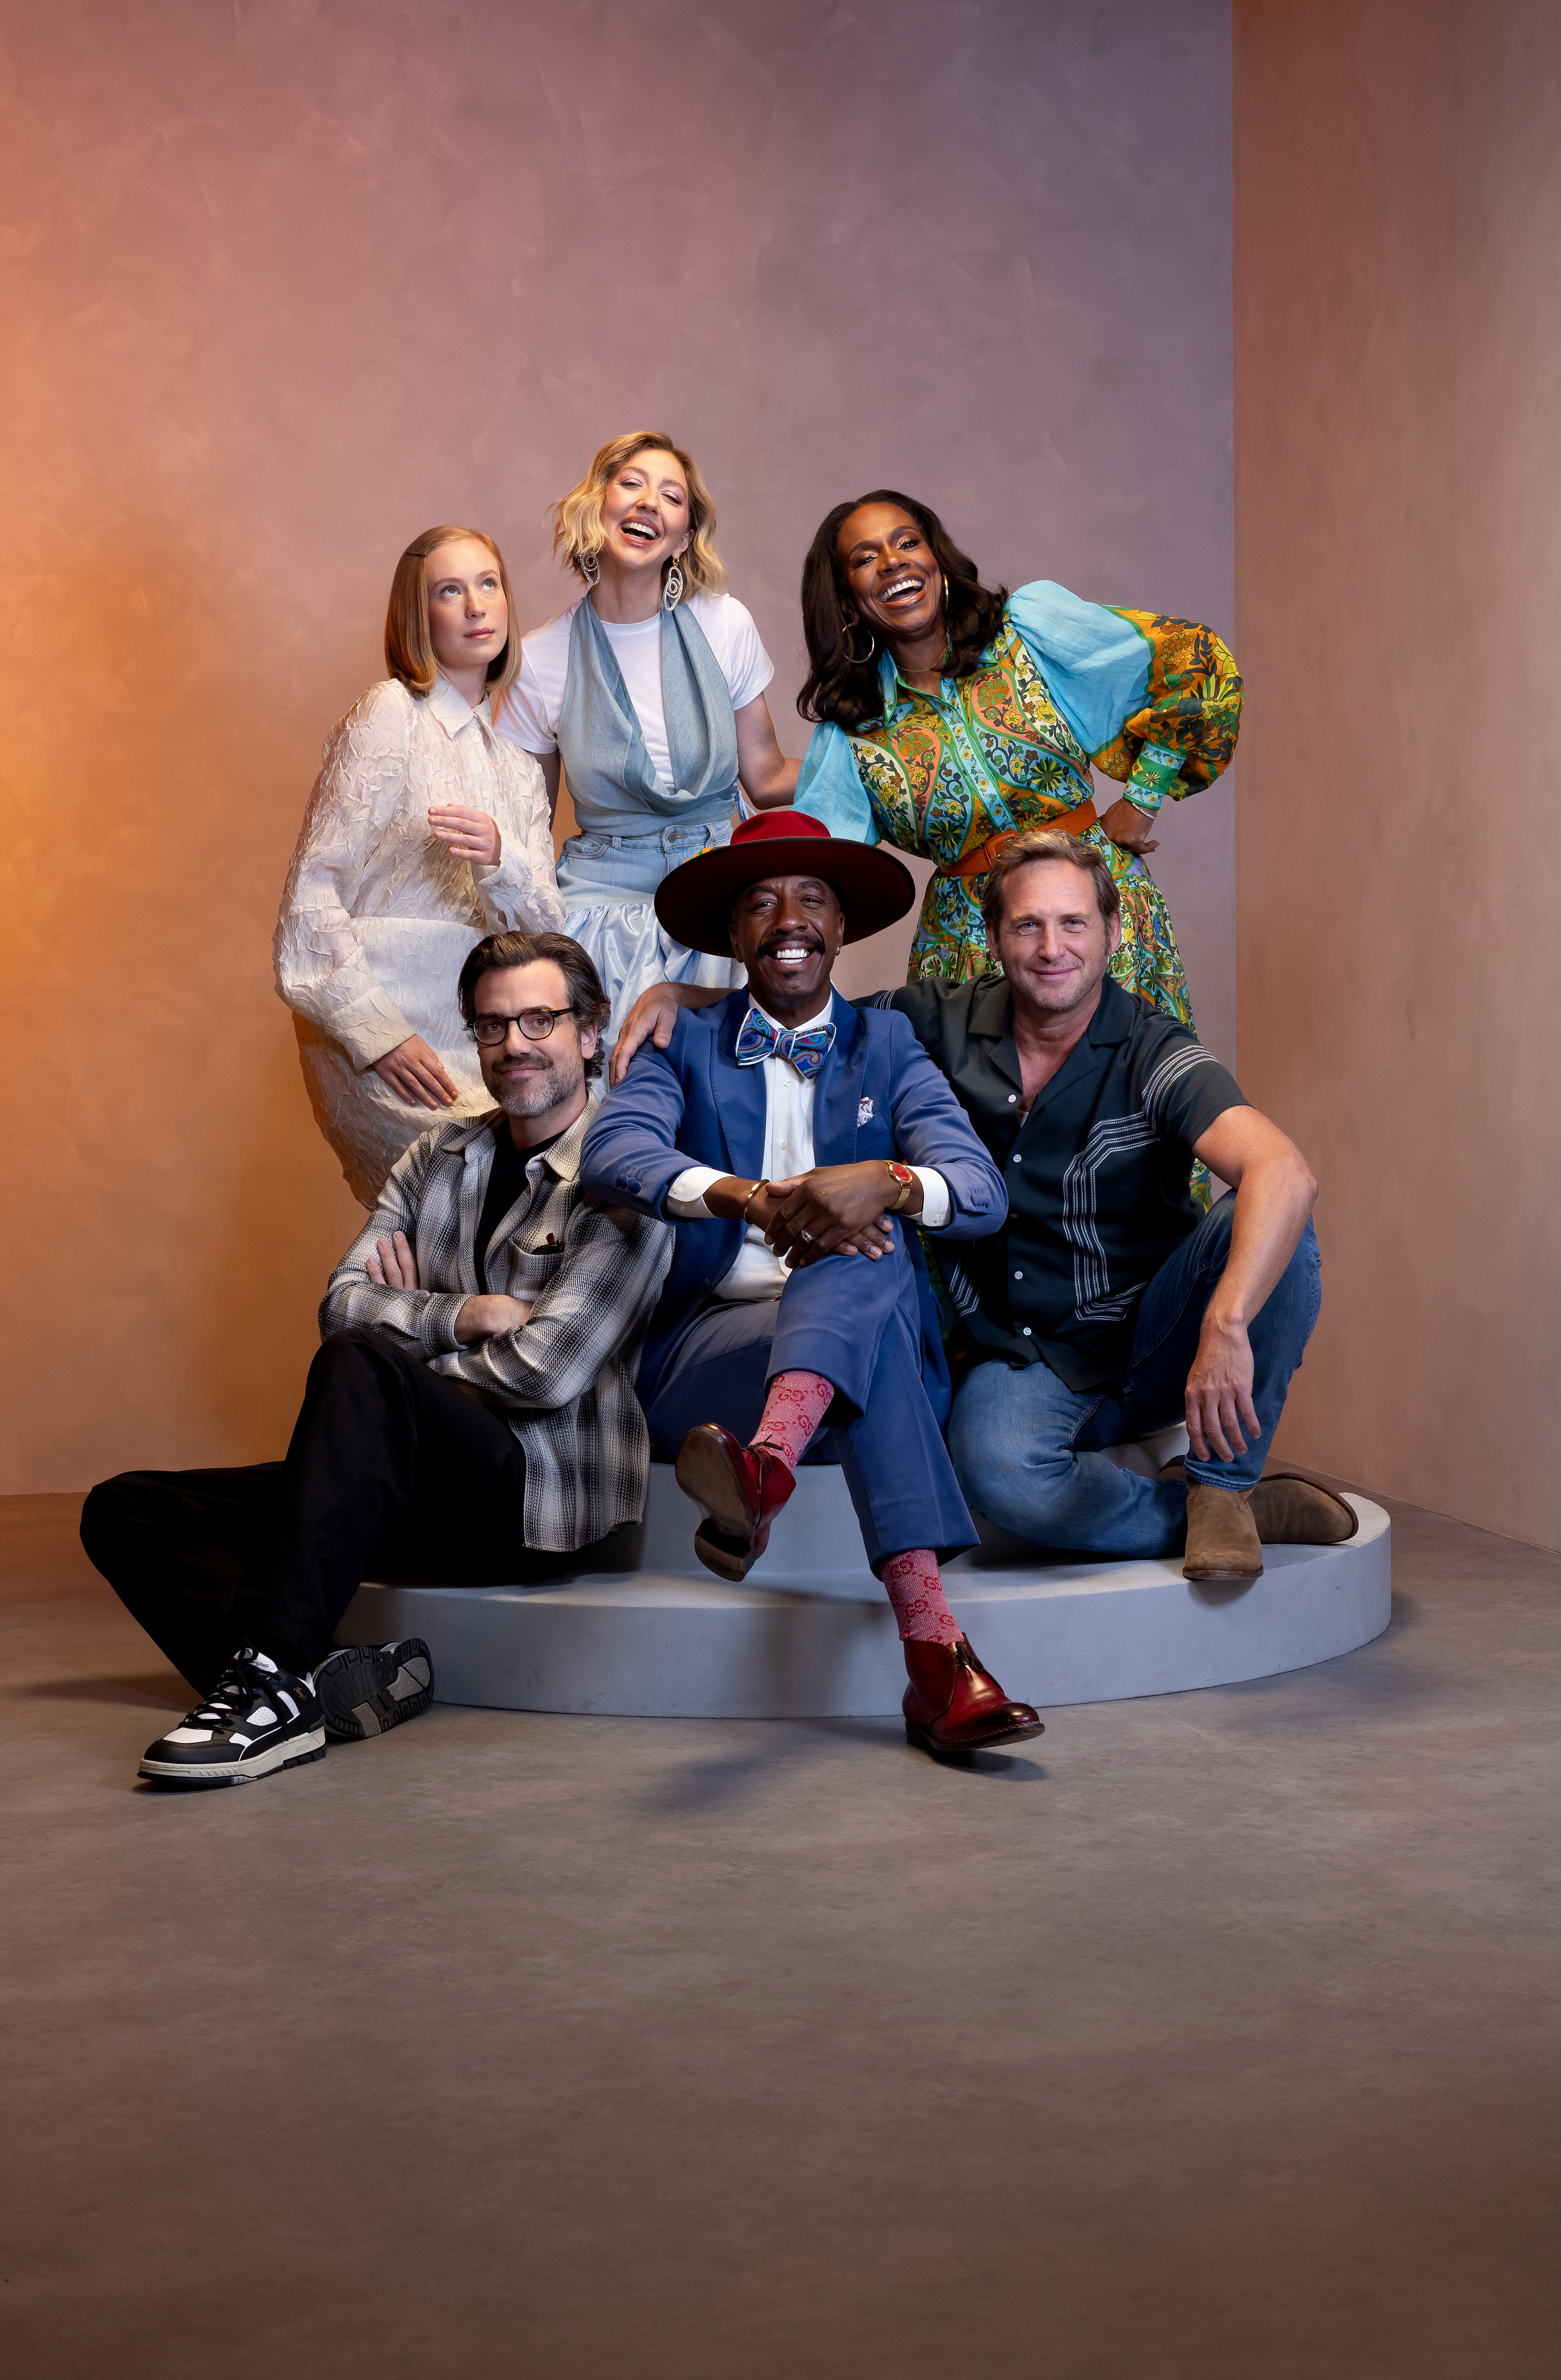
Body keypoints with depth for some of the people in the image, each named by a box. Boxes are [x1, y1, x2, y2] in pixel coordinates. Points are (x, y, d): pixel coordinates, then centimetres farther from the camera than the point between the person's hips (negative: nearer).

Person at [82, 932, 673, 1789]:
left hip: (539, 1493, -7)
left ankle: (274, 1677, -38)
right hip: (424, 1494, 8)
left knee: (366, 1365, -36)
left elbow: (545, 1371, -14)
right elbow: (343, 1305, 6)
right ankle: (332, 1678, -30)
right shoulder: (439, 1157, 17)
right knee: (127, 1511, -5)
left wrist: (408, 1324, -1)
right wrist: (463, 1314, -9)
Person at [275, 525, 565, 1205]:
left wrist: (500, 860, -15)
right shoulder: (390, 713, -2)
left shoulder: (518, 764, 17)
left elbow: (544, 929, 7)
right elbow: (314, 890, -7)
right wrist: (377, 1032, -14)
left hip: (481, 1040, 6)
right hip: (381, 1039, -6)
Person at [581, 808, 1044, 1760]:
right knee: (875, 1334, -34)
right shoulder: (685, 1046, 15)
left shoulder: (889, 1049, 17)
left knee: (867, 1249, -34)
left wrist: (886, 1182, -26)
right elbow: (611, 1151, -9)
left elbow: (981, 1190, -1)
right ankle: (934, 1648, -52)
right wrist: (749, 1197, -29)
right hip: (706, 1343, -1)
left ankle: (764, 1470, -59)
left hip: (874, 1321, 1)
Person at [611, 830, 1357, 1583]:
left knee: (1262, 1223, -29)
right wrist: (676, 994, -7)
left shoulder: (1152, 1054, -14)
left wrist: (1226, 1327, -47)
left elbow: (1284, 1172, -31)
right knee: (998, 1471, -34)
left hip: (1149, 1346, -1)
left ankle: (1223, 1486, -11)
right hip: (1018, 1363, 1)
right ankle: (1219, 1517, -7)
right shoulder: (944, 1024, -2)